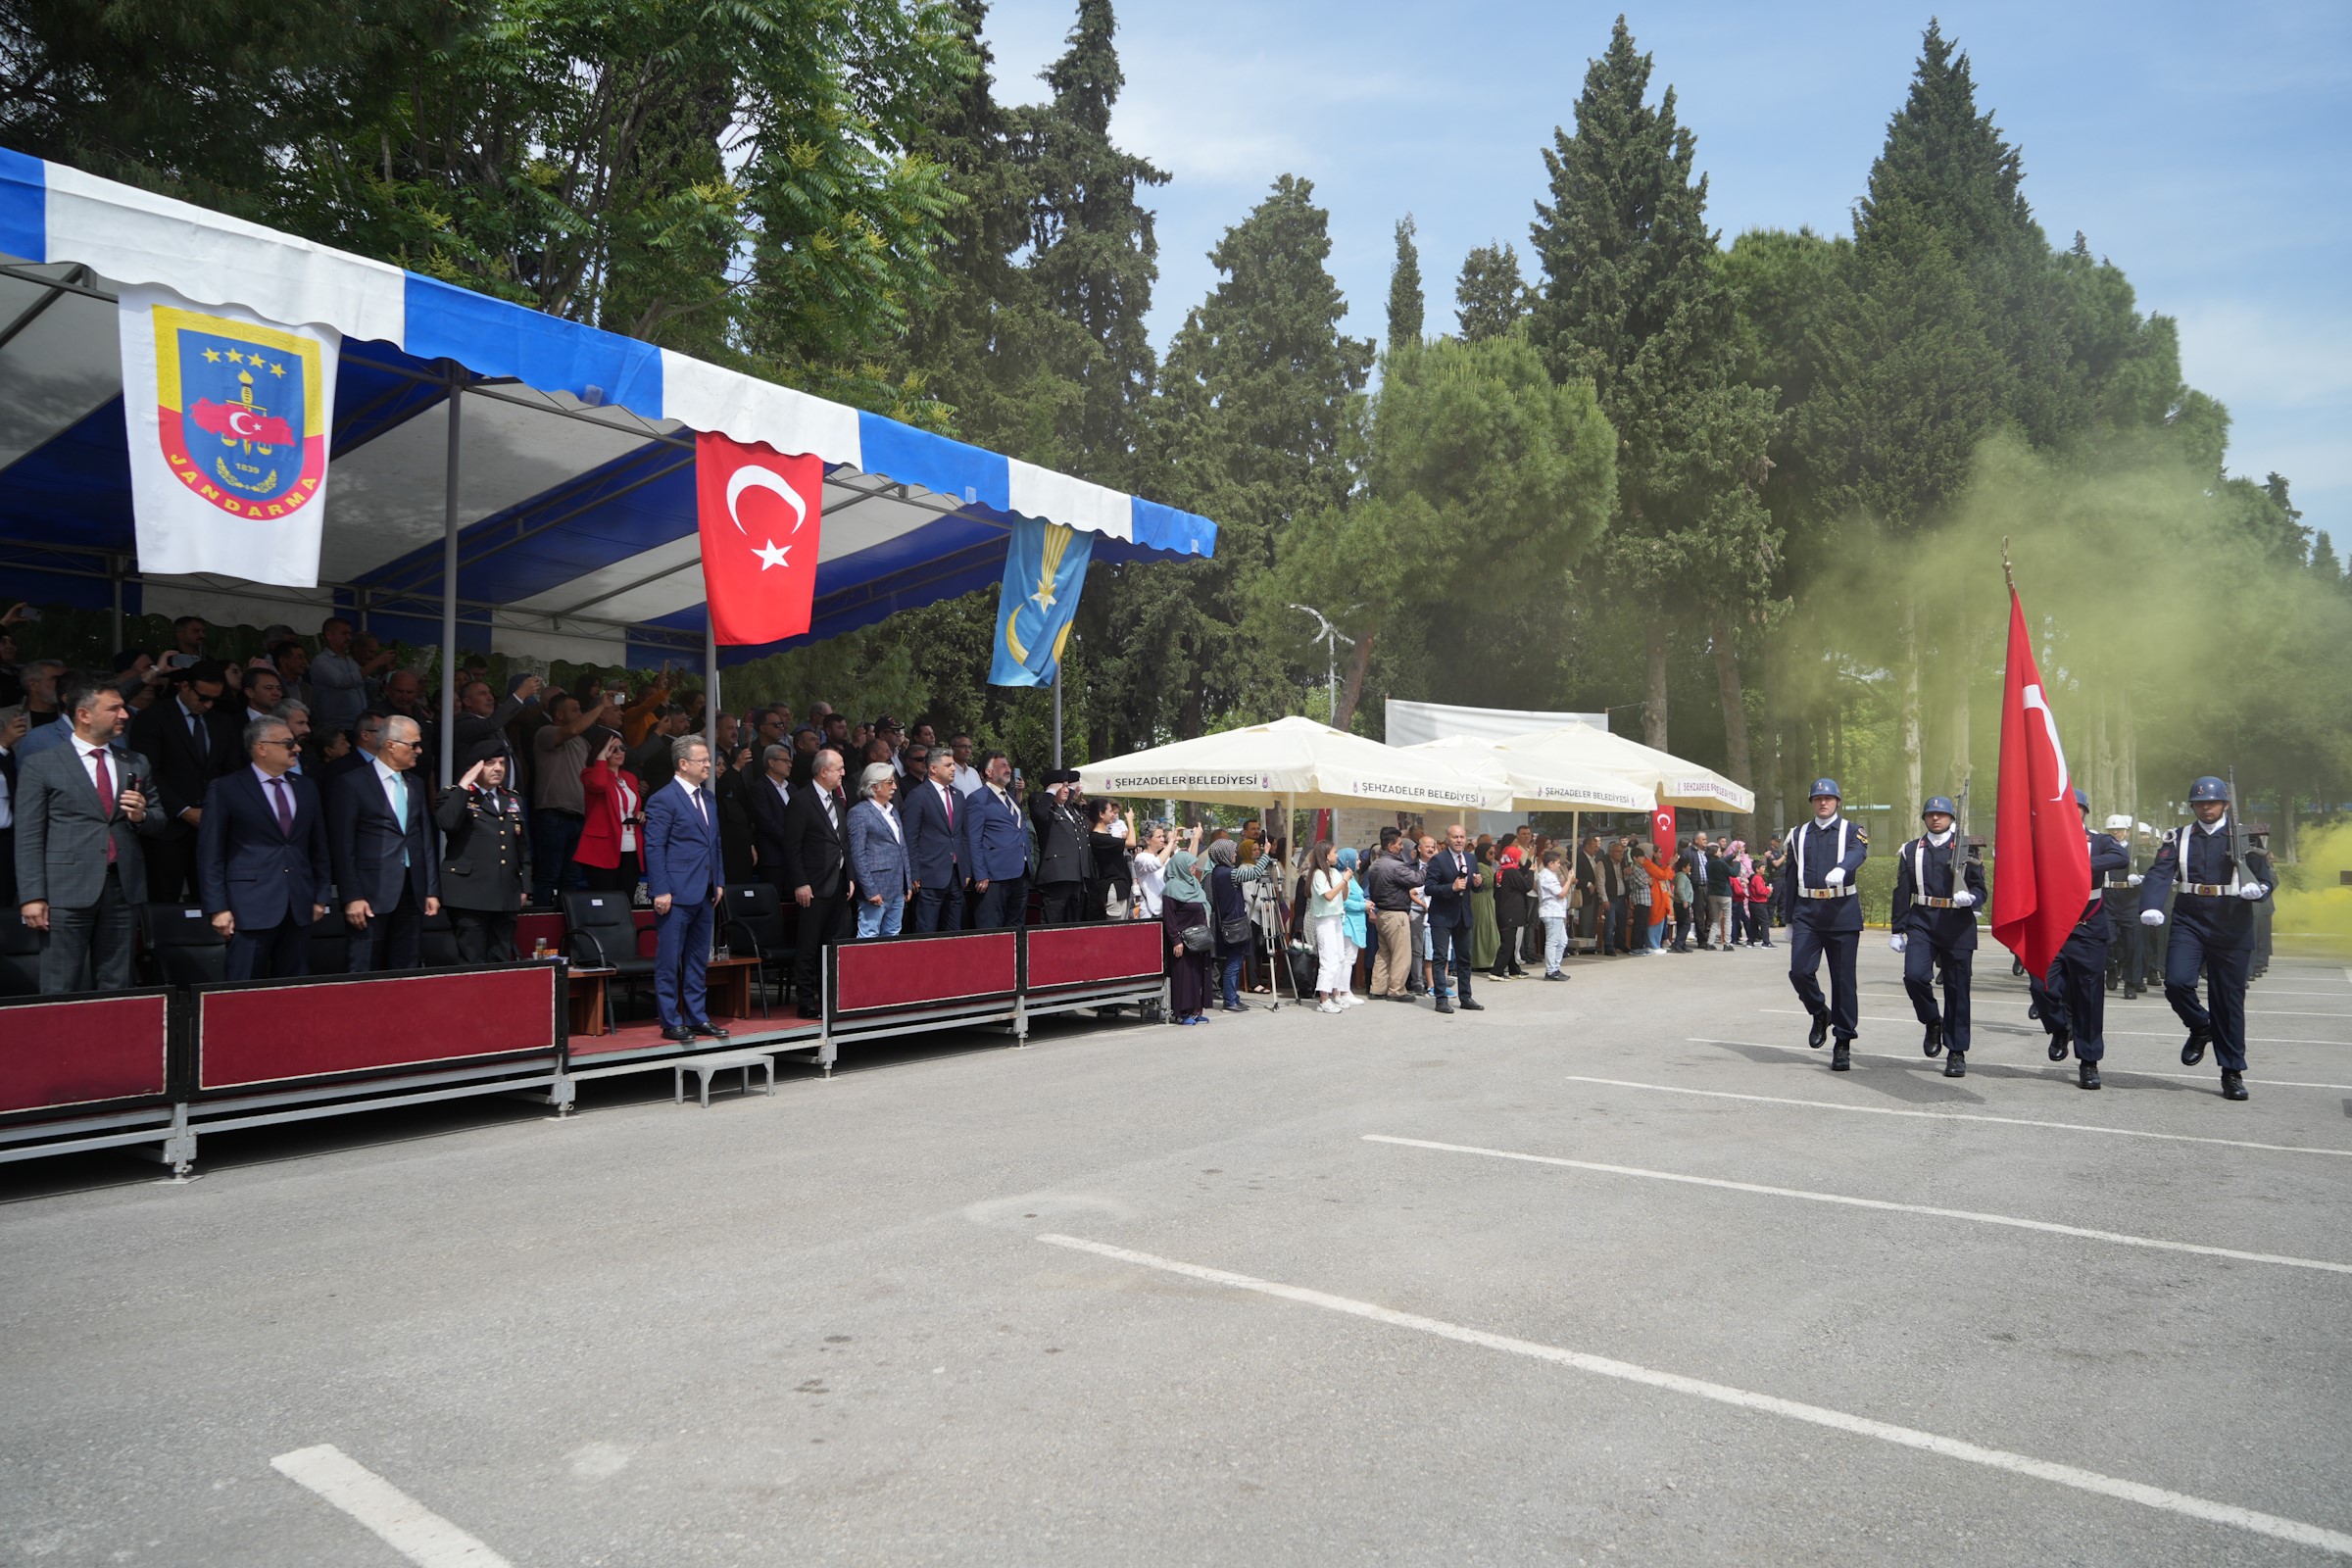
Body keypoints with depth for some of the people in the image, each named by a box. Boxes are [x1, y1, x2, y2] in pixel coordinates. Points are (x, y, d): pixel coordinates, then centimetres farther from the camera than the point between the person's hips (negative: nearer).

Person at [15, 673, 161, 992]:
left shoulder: (136, 764, 14)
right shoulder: (39, 765, 2)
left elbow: (158, 823, 19)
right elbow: (28, 838, -1)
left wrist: (141, 816, -5)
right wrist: (32, 896, -8)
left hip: (124, 888, 4)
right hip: (68, 892, -4)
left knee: (117, 988, 7)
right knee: (61, 991, -1)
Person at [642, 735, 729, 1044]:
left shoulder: (708, 799, 15)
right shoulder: (663, 799, -10)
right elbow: (654, 848, -12)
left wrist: (718, 882, 14)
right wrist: (661, 891, -16)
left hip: (704, 894, 8)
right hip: (676, 894, -8)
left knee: (699, 960, 13)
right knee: (669, 961, 0)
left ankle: (697, 1017, 21)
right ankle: (671, 1022, 7)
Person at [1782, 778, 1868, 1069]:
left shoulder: (1852, 831, 5)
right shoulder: (1799, 835, 14)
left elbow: (1858, 852, -19)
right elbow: (1790, 879, 16)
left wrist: (1840, 869, -43)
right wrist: (1789, 920, 14)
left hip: (1842, 914, -2)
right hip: (1806, 914, 2)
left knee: (1843, 980, 0)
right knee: (1799, 971, -13)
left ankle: (1843, 1046, 9)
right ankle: (1820, 1014, 17)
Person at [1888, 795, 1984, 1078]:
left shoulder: (1965, 849, 6)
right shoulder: (1911, 851, 11)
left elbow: (1980, 889, 5)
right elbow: (1902, 893, 10)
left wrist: (1969, 897, -19)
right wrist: (1897, 930, 7)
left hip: (1958, 926, -1)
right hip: (1922, 922, 1)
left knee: (1957, 989, 1)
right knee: (1914, 975, -19)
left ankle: (1957, 1054, 10)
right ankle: (1932, 1021, 11)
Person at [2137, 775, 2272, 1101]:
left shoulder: (2243, 838, 6)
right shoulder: (2178, 839, 7)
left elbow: (2266, 875, -1)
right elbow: (2159, 875, -6)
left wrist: (2258, 887, -27)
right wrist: (2150, 907, -25)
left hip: (2232, 930, -1)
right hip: (2189, 924, 1)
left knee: (2229, 999, 3)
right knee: (2176, 983, -18)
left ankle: (2232, 1072, 14)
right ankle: (2200, 1027, 14)